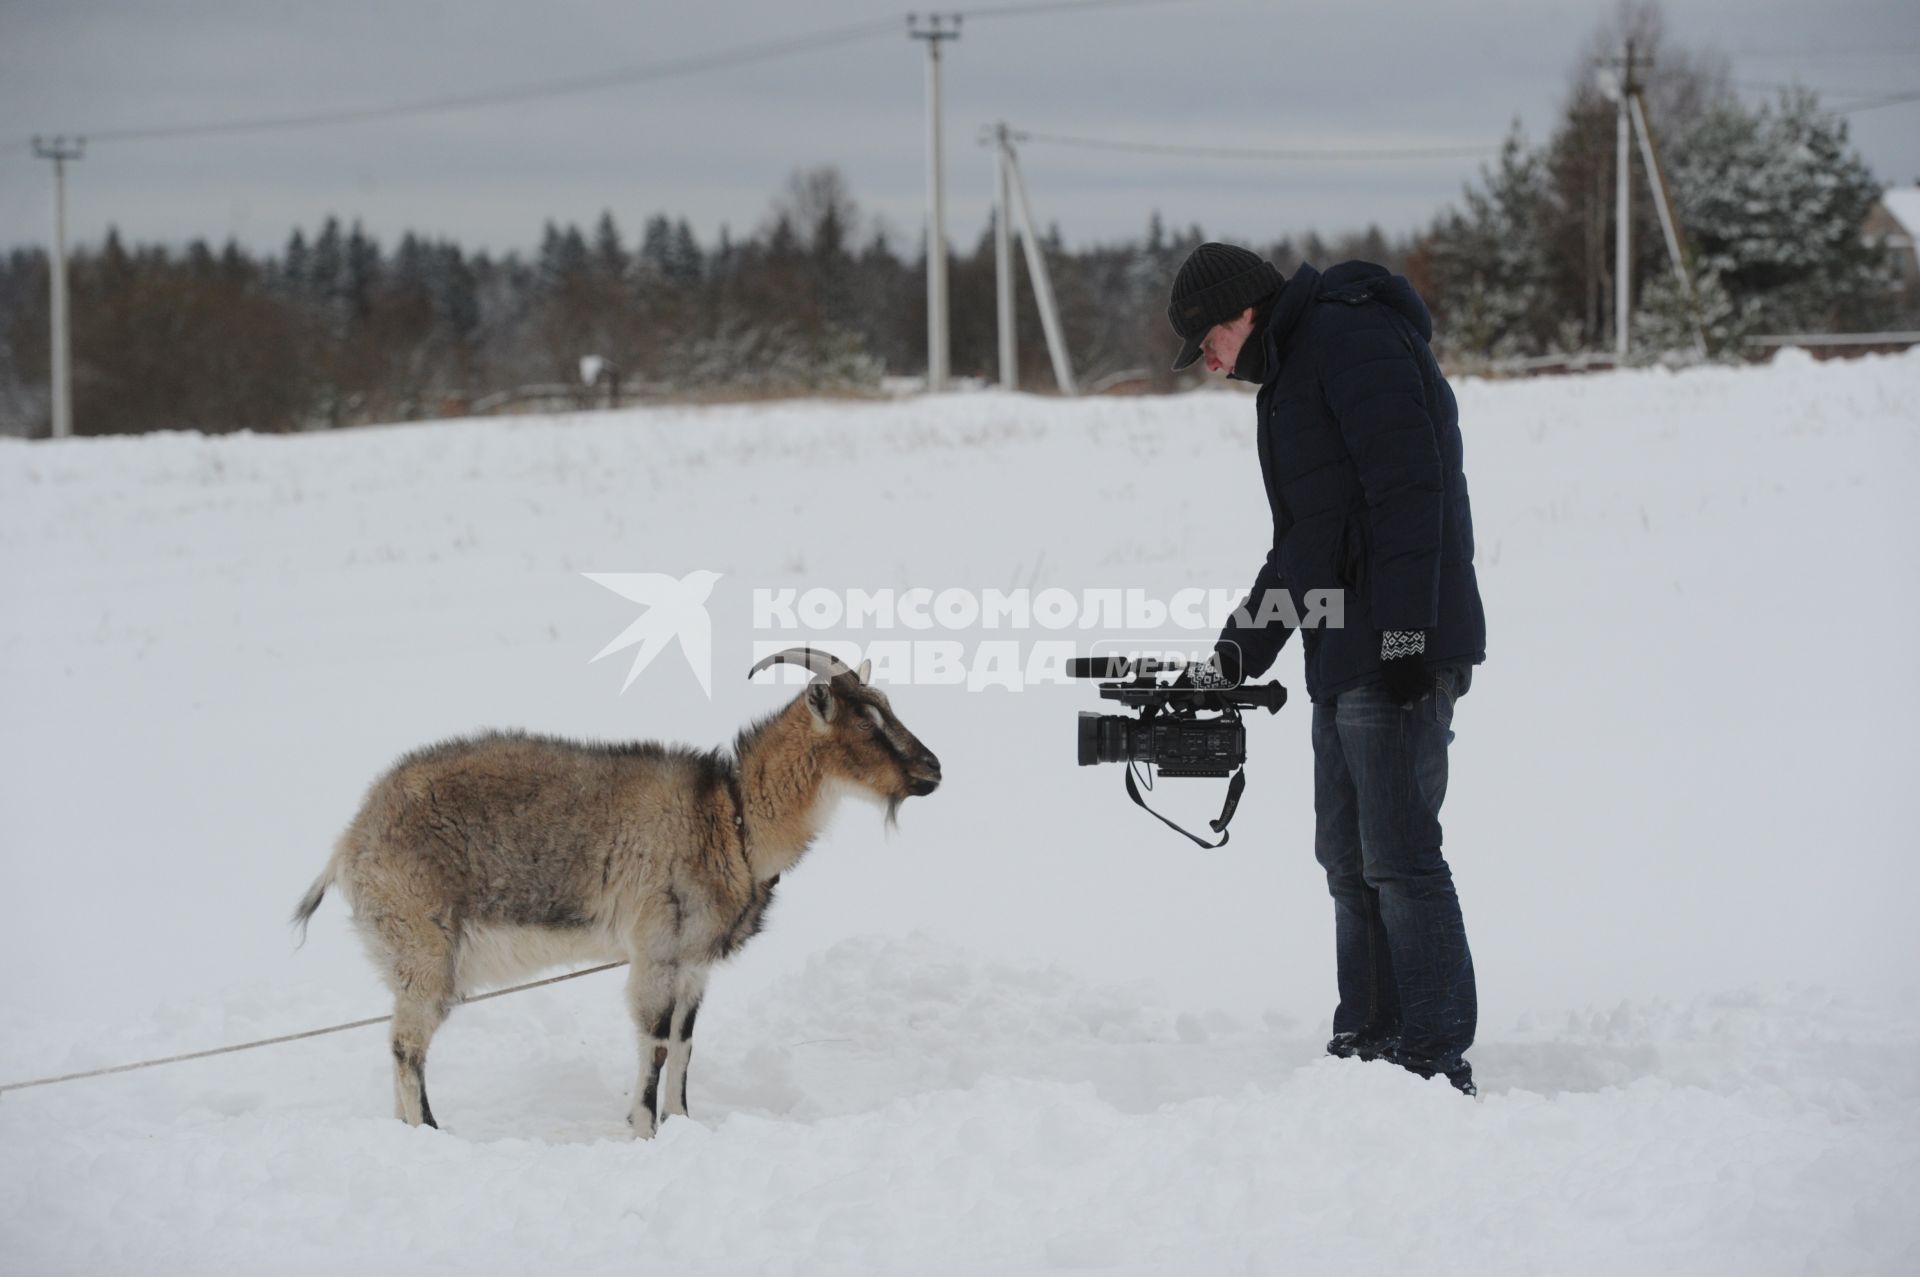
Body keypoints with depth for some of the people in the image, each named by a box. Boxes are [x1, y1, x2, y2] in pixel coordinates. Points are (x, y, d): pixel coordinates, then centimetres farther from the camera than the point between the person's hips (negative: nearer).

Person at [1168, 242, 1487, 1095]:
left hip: (1399, 653, -11)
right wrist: (1237, 654, 22)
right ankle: (1369, 1043, 20)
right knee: (1348, 856, 13)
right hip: (1342, 657, 11)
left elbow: (1409, 487, -19)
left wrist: (1404, 633, -23)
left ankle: (1437, 1057, -7)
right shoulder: (1291, 374, 23)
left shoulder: (1354, 338, -10)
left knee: (1398, 857, -10)